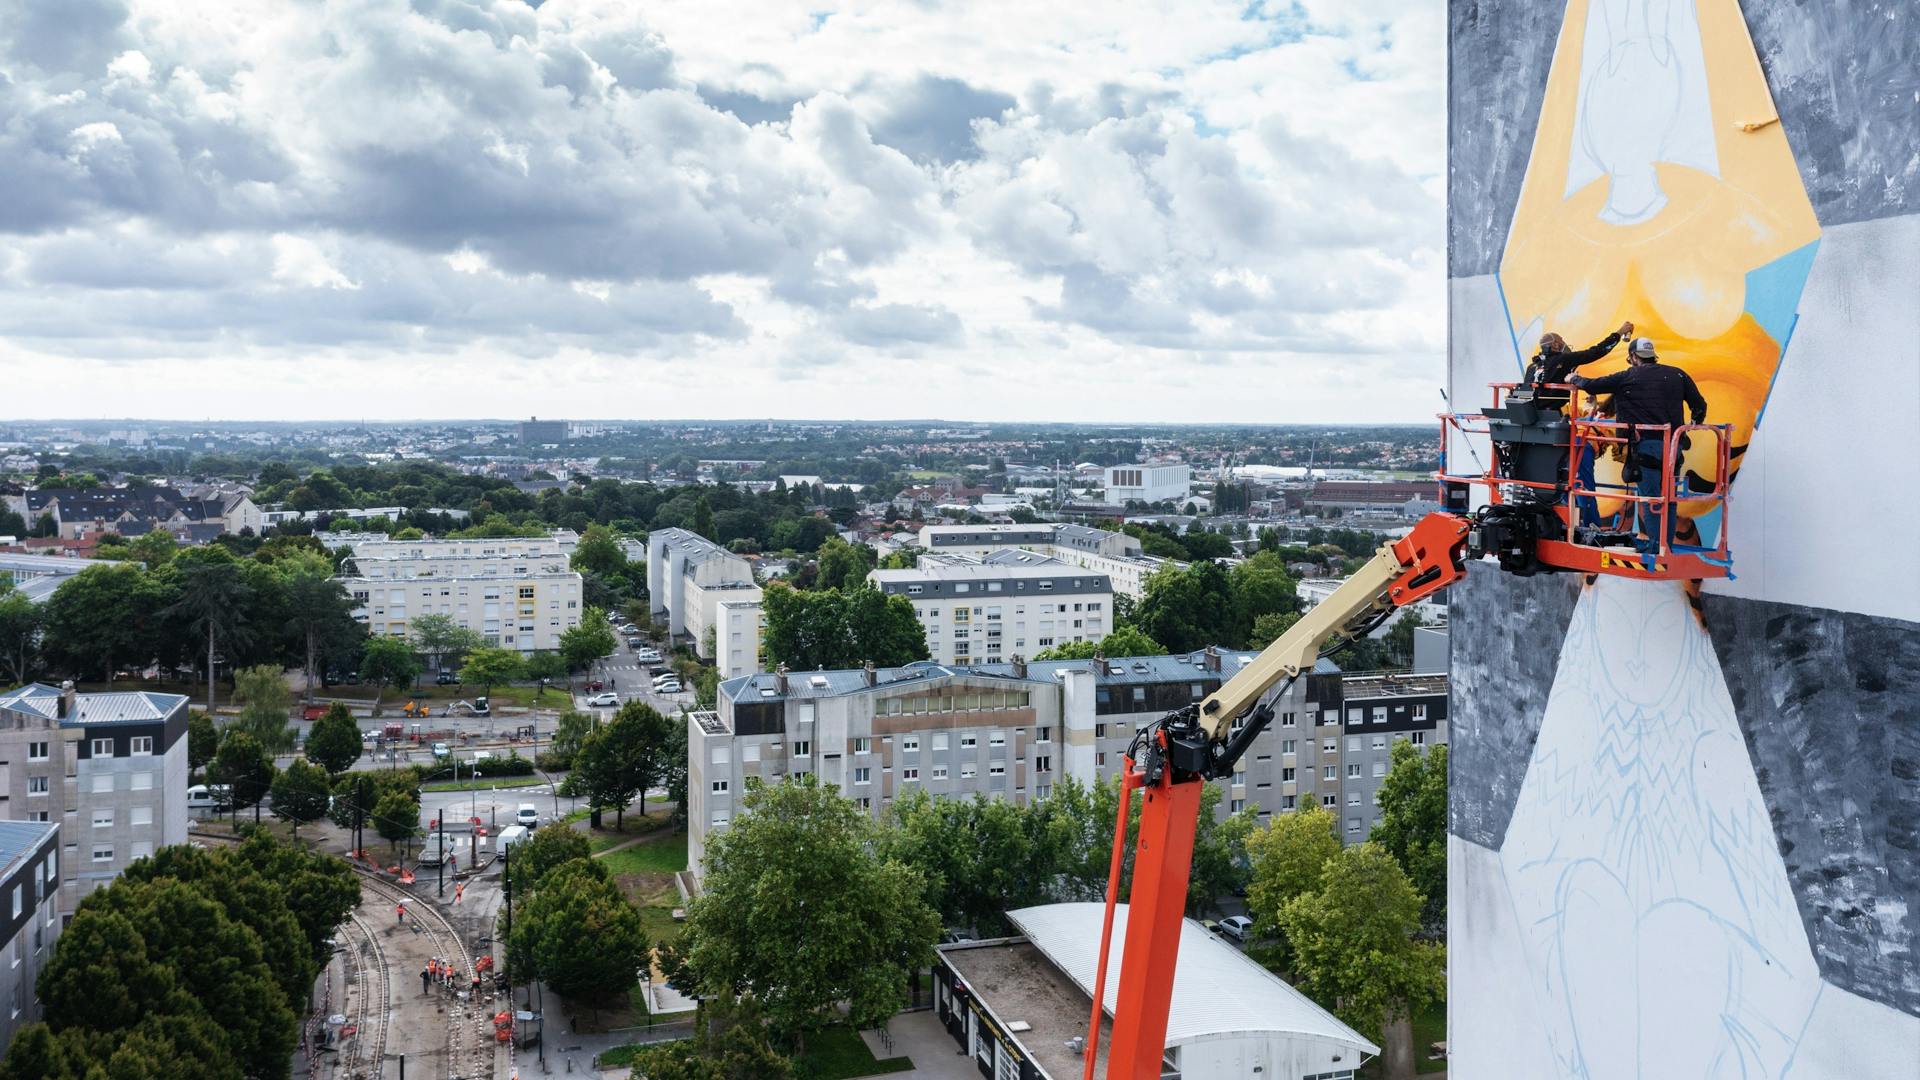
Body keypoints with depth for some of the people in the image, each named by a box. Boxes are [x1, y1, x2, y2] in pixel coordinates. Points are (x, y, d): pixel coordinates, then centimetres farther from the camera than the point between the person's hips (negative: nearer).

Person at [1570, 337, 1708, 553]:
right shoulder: (1677, 375, 11)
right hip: (1674, 444, 5)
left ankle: (1656, 546, -5)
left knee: (1650, 497, -2)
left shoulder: (1628, 378, 0)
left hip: (1647, 444, -5)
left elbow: (1591, 385, 5)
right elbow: (1699, 404, 13)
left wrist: (1575, 379, 25)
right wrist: (1695, 423, 33)